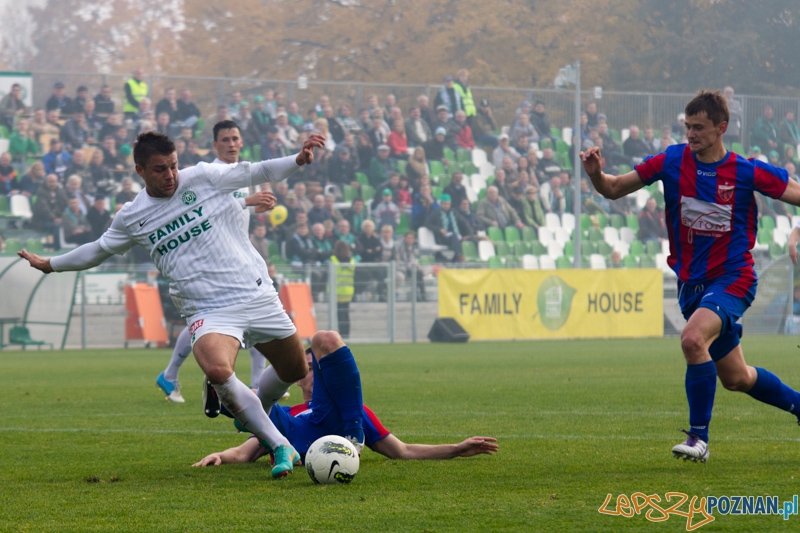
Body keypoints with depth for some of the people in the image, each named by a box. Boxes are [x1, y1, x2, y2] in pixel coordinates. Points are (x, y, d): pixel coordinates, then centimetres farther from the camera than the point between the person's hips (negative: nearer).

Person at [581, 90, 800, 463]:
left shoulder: (747, 172, -11)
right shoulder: (672, 162, -3)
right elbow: (614, 189, 3)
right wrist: (595, 174, -17)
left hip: (732, 278, -5)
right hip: (691, 281, 5)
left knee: (693, 339, -31)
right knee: (735, 378, 14)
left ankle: (699, 438, -20)